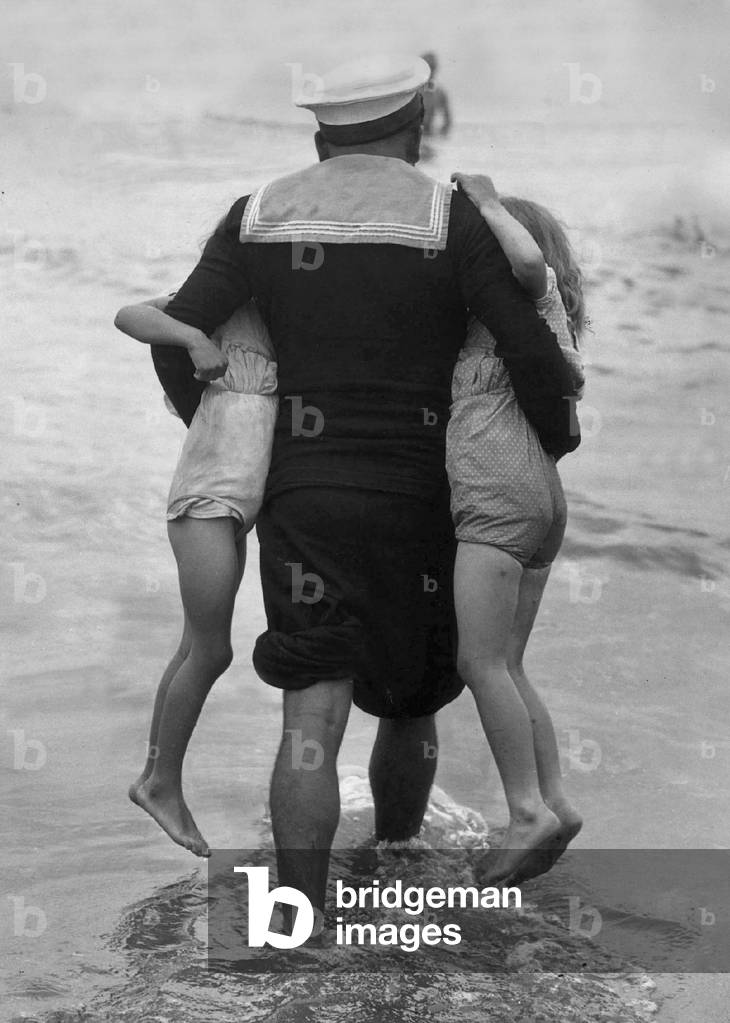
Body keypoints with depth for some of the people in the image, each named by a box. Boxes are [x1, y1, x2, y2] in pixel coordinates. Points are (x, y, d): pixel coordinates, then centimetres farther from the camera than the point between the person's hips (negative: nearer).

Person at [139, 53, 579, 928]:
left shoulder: (262, 216, 3)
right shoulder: (447, 216, -5)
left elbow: (177, 339, 0)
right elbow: (531, 349, -12)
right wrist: (557, 436, 8)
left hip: (303, 496, 1)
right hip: (418, 502, -1)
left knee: (313, 718, -7)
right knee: (412, 705, 20)